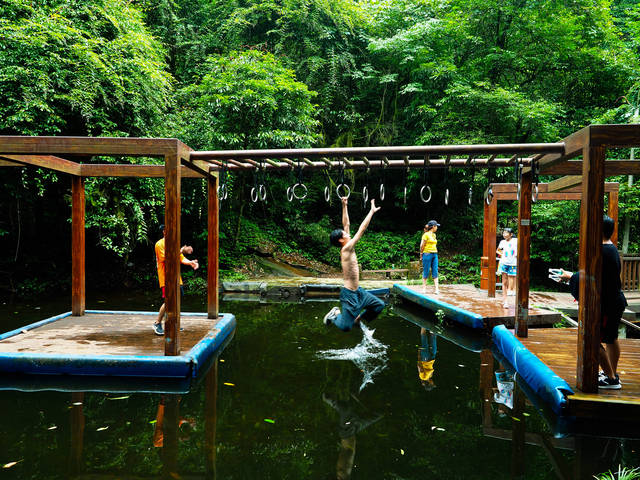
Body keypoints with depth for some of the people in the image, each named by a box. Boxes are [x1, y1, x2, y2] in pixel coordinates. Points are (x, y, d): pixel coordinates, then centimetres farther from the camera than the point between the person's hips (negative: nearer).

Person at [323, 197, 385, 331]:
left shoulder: (347, 248, 6)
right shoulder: (346, 249, -17)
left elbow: (346, 225, 9)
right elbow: (361, 229, -18)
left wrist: (344, 206, 10)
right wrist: (372, 211, -12)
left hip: (358, 291, 9)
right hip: (349, 293, -9)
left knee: (379, 305, 13)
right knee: (345, 327, -8)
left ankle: (357, 319, 24)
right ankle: (335, 315, 20)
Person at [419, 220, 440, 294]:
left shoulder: (434, 235, 14)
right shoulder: (426, 234, -9)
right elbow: (422, 245, -6)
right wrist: (421, 254, 2)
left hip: (434, 254, 7)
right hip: (427, 254, -7)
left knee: (435, 272, 1)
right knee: (426, 272, 0)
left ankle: (436, 289, -2)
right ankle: (424, 288, 10)